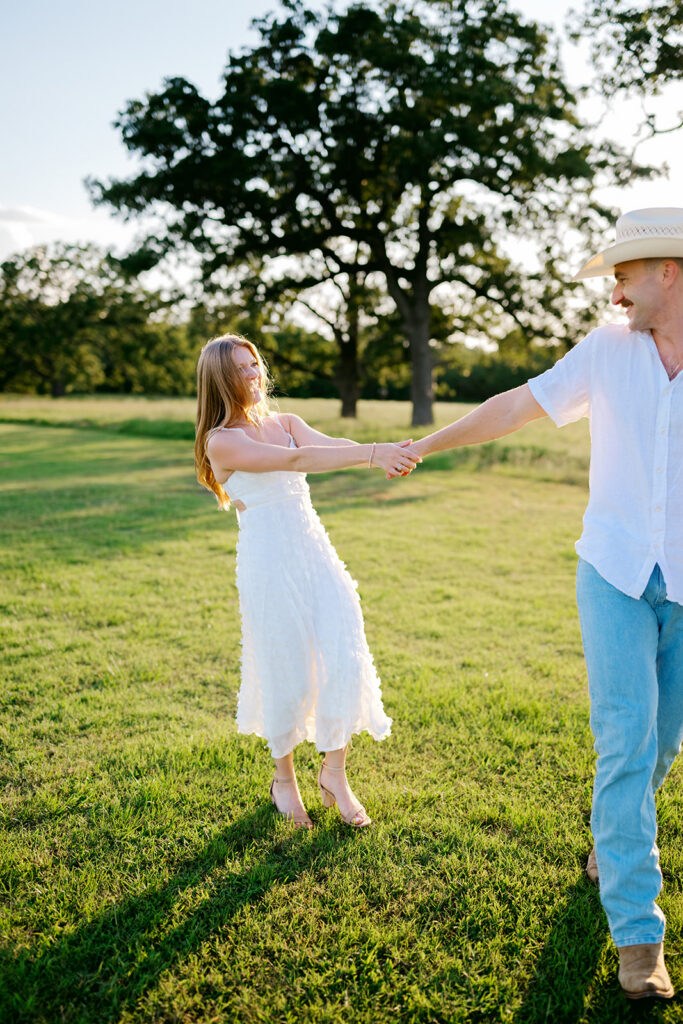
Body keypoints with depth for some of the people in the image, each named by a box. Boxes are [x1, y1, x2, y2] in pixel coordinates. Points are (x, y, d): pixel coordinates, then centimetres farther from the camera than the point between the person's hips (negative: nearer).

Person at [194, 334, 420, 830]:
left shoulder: (285, 422, 9)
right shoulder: (221, 441, -9)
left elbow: (329, 445, -11)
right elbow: (296, 461, -24)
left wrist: (383, 454, -32)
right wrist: (371, 453, -34)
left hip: (316, 553, 5)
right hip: (268, 562, -4)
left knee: (346, 657, -6)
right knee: (286, 675, 5)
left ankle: (334, 772, 15)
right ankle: (284, 777, 31)